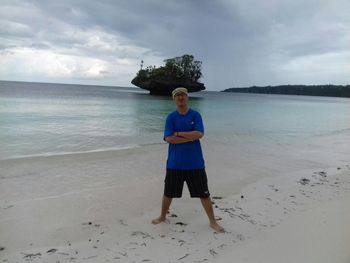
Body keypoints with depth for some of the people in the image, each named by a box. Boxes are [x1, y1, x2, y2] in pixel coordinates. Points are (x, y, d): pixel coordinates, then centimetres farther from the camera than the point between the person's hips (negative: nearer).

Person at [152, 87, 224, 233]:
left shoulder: (195, 115, -1)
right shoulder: (171, 117, 0)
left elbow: (199, 134, -15)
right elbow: (169, 139, -13)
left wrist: (178, 134, -13)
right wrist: (191, 137, -14)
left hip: (195, 163, 0)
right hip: (174, 163, 1)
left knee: (204, 193, 8)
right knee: (168, 192, 15)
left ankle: (213, 221, 24)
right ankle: (162, 216, 38)